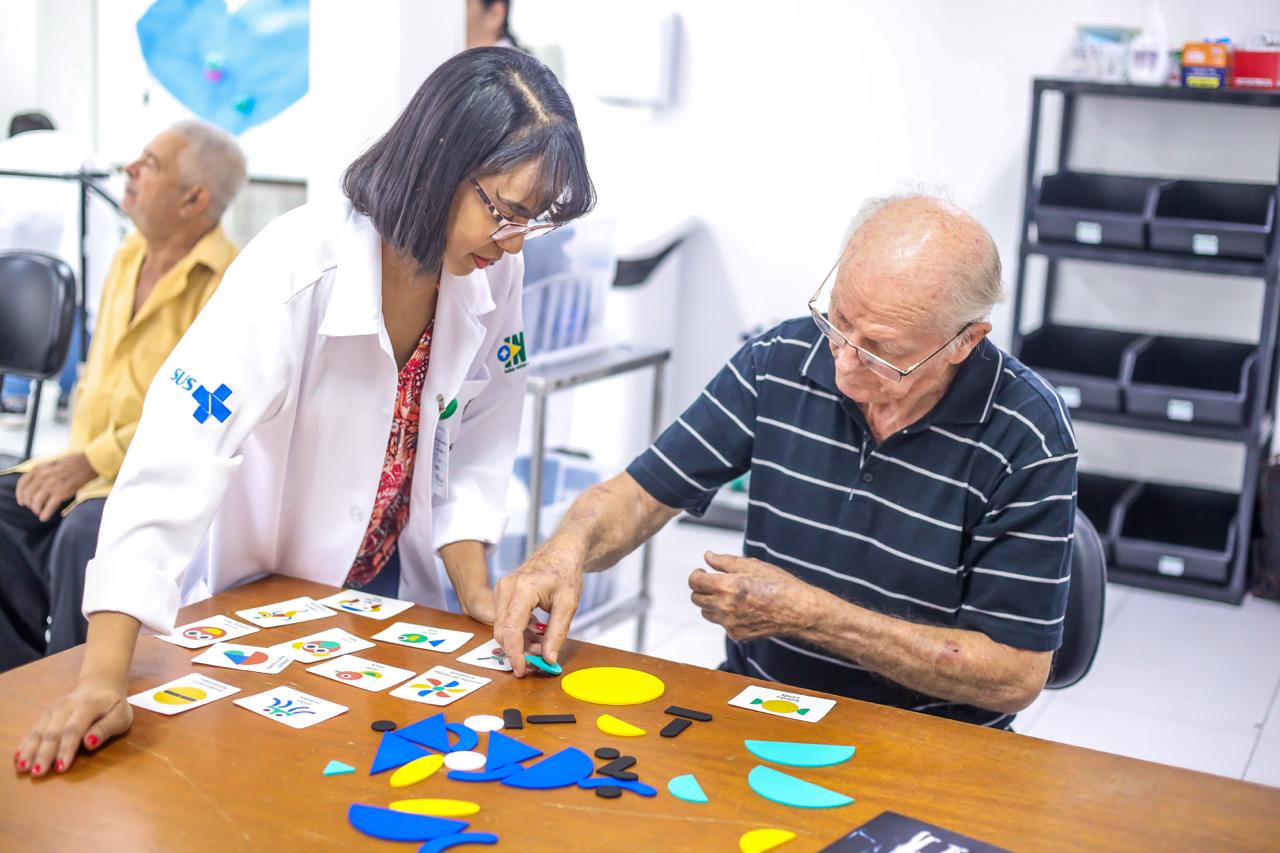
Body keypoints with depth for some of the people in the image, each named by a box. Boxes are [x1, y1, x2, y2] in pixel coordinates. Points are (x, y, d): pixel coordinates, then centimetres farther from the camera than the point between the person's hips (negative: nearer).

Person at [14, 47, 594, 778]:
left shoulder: (497, 277, -13)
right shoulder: (297, 268, -29)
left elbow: (471, 452, -1)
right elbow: (176, 463, -36)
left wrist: (475, 589, -14)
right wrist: (105, 676, -42)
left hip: (390, 595, 4)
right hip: (253, 608, -4)